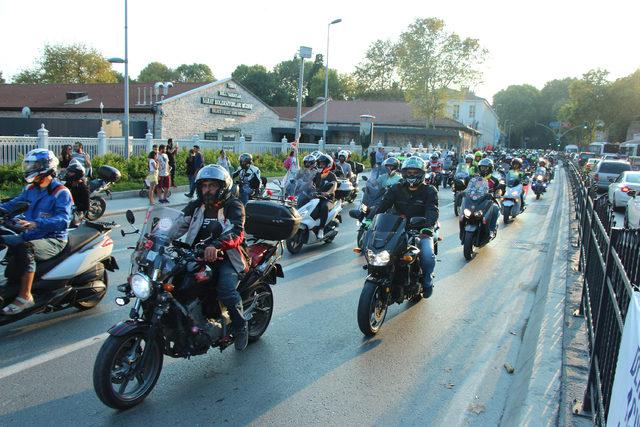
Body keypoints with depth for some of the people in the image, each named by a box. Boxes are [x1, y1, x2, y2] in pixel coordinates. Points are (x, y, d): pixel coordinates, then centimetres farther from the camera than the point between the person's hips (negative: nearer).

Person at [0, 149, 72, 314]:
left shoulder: (61, 192, -10)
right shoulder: (30, 189, 14)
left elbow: (63, 220, -23)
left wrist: (36, 223, -36)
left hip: (53, 240, -8)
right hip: (31, 236, 8)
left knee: (25, 248, -34)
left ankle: (25, 297, -27)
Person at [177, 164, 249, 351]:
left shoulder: (234, 206, -4)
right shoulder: (195, 206, 13)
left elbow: (236, 232, -22)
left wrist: (216, 245, -41)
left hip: (226, 257, -5)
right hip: (198, 255, 5)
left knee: (226, 289, -29)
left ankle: (240, 326, -4)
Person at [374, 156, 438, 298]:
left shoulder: (429, 191, 0)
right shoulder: (396, 189, 7)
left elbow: (432, 210, -17)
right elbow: (383, 205, -4)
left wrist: (428, 227, -38)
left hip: (421, 230, -2)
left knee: (428, 256, -27)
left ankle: (427, 281, 5)